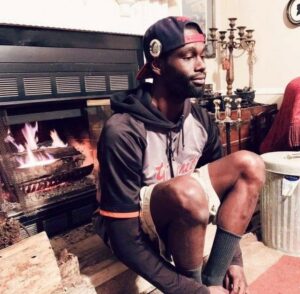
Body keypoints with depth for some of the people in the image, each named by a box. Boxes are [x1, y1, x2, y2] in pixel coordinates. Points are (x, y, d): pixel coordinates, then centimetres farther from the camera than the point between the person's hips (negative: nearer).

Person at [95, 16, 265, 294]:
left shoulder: (201, 120, -7)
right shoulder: (123, 132, -27)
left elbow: (223, 187, 3)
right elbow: (124, 239, -25)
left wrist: (234, 259, -4)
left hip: (185, 214, 6)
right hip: (137, 228, -5)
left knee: (249, 164, -11)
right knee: (186, 190, -37)